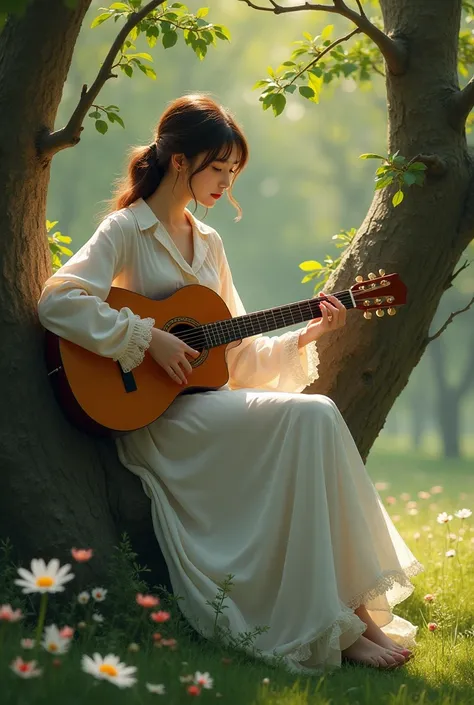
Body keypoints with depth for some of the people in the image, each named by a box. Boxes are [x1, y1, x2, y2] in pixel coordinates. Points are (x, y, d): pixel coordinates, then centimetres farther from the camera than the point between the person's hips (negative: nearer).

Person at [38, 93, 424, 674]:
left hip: (212, 403, 7)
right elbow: (56, 301, -20)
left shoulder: (208, 243, 20)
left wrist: (302, 339, 5)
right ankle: (340, 626, -24)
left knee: (315, 422, -23)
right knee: (312, 417, -26)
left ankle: (353, 606, -22)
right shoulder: (127, 229, -3)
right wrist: (147, 338, -22)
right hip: (158, 415, -7)